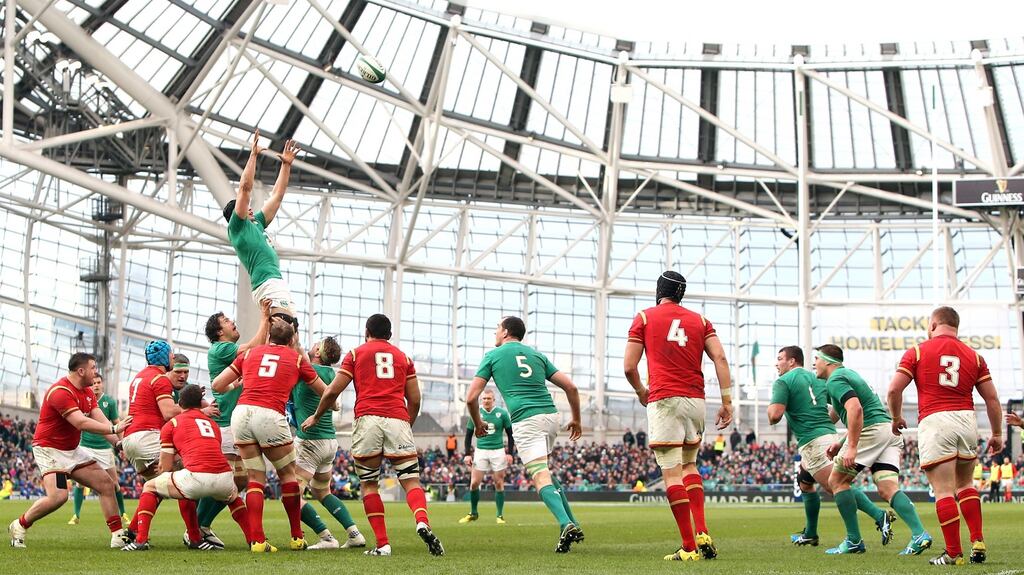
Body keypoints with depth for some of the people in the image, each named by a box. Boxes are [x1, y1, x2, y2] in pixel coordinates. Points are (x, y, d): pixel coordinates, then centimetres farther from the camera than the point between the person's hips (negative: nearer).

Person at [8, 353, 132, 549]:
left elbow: (101, 420, 0)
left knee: (106, 484, 2)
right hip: (49, 449, -9)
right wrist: (114, 429, -31)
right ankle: (19, 526, -3)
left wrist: (118, 441, -15)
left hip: (72, 450, 9)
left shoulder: (87, 391, 7)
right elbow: (81, 423, -31)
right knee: (58, 496, -24)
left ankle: (118, 535, 5)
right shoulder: (60, 392, -23)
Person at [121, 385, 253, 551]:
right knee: (233, 496, 41)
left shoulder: (171, 424, 15)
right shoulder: (212, 423, 28)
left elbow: (165, 468, 14)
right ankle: (254, 540, 29)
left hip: (196, 478, -4)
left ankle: (141, 539, 7)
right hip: (223, 479, 4)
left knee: (149, 487, 21)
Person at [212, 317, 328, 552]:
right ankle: (297, 538, 21)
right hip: (270, 416, -3)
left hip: (241, 412, 3)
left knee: (256, 478, 12)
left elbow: (217, 385, 18)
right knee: (288, 473, 16)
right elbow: (323, 390, 29)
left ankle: (257, 540, 1)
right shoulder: (296, 357, 17)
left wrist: (237, 384, 39)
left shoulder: (251, 353, 20)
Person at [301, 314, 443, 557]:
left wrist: (316, 416, 24)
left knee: (369, 484, 8)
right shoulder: (403, 357, 21)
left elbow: (333, 391, 10)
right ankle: (422, 522, -28)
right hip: (398, 420, 1)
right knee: (411, 480, 1)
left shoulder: (356, 354, 15)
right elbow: (414, 400, 17)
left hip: (367, 419, -1)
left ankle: (382, 544, -1)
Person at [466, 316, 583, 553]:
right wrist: (576, 419, 27)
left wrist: (478, 424, 22)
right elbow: (570, 387, 15)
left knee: (540, 476, -10)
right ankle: (572, 523, 17)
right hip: (551, 416, 5)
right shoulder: (536, 354, 21)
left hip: (525, 420, -5)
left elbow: (471, 397, 5)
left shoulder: (493, 355, 10)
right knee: (545, 469, 24)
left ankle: (566, 525, -30)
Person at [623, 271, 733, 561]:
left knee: (671, 472, -5)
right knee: (689, 464, 21)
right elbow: (720, 358, 2)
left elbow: (629, 366, 3)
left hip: (663, 400, -4)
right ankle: (702, 534, 6)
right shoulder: (699, 320, 15)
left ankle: (689, 546, -11)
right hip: (695, 399, 4)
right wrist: (727, 401, 2)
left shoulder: (644, 317, 7)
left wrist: (641, 392, 21)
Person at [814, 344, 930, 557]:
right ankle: (919, 535, -21)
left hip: (872, 431, -9)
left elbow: (855, 408, -22)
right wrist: (841, 444, 29)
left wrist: (851, 447, -25)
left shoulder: (835, 380, -5)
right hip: (890, 430, 9)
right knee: (888, 489, -2)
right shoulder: (848, 373, 27)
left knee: (837, 481, 5)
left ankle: (854, 541, 2)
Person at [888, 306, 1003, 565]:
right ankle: (978, 543, 11)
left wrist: (897, 418, 14)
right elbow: (992, 398, 10)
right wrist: (997, 434, 18)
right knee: (965, 485, 21)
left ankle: (954, 553, -6)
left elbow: (894, 389, -3)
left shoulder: (917, 352, 4)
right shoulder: (973, 356, 12)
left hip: (934, 421, -4)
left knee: (944, 490, -3)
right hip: (966, 419, 4)